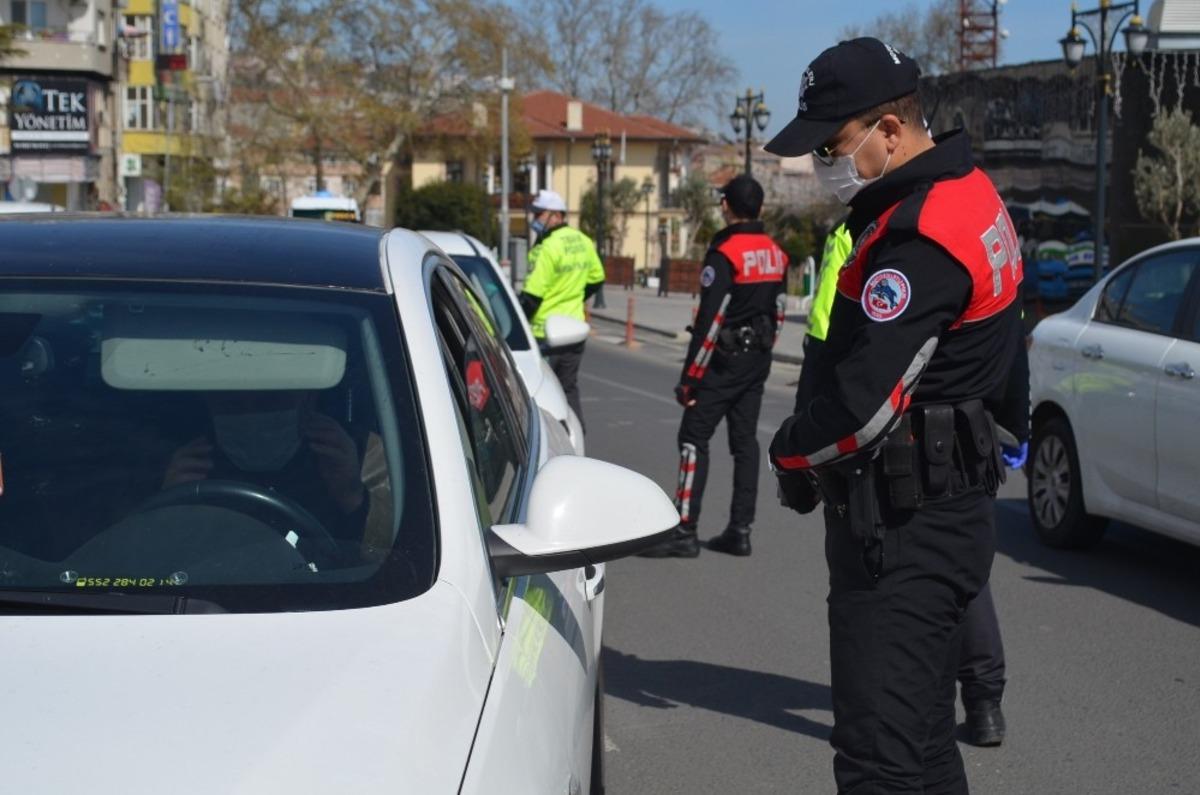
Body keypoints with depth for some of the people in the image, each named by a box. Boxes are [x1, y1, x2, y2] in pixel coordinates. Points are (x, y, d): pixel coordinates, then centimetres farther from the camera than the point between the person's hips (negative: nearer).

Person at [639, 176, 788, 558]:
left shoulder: (725, 253, -16)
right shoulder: (775, 254, 9)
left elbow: (710, 321, -19)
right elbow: (777, 313, 13)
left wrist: (690, 377, -16)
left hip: (724, 360, -8)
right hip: (757, 362, 8)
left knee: (694, 438, -5)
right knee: (745, 441, 11)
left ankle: (685, 531, -8)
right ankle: (740, 530, 12)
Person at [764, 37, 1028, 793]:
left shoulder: (921, 236, -22)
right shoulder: (968, 195, 12)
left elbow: (863, 400, -24)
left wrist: (792, 451, -4)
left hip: (904, 530, -11)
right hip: (949, 507, 11)